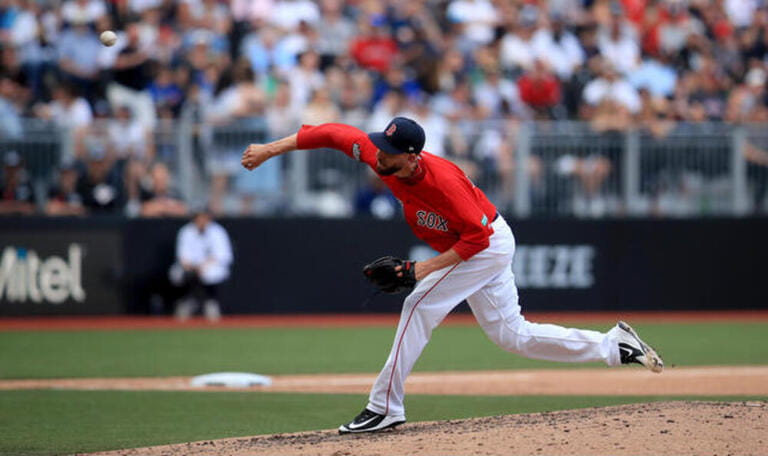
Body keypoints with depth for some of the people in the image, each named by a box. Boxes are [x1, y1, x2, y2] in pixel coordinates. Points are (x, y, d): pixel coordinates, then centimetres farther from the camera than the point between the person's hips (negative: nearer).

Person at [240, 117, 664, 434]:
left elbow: (478, 235, -29)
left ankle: (385, 406, -11)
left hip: (490, 245, -9)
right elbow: (333, 133, -7)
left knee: (420, 306, -15)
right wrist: (271, 149, -10)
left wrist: (434, 265, -28)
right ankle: (613, 345, 16)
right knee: (512, 335, 12)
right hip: (484, 246, 9)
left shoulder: (441, 181, -35)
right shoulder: (378, 156, -15)